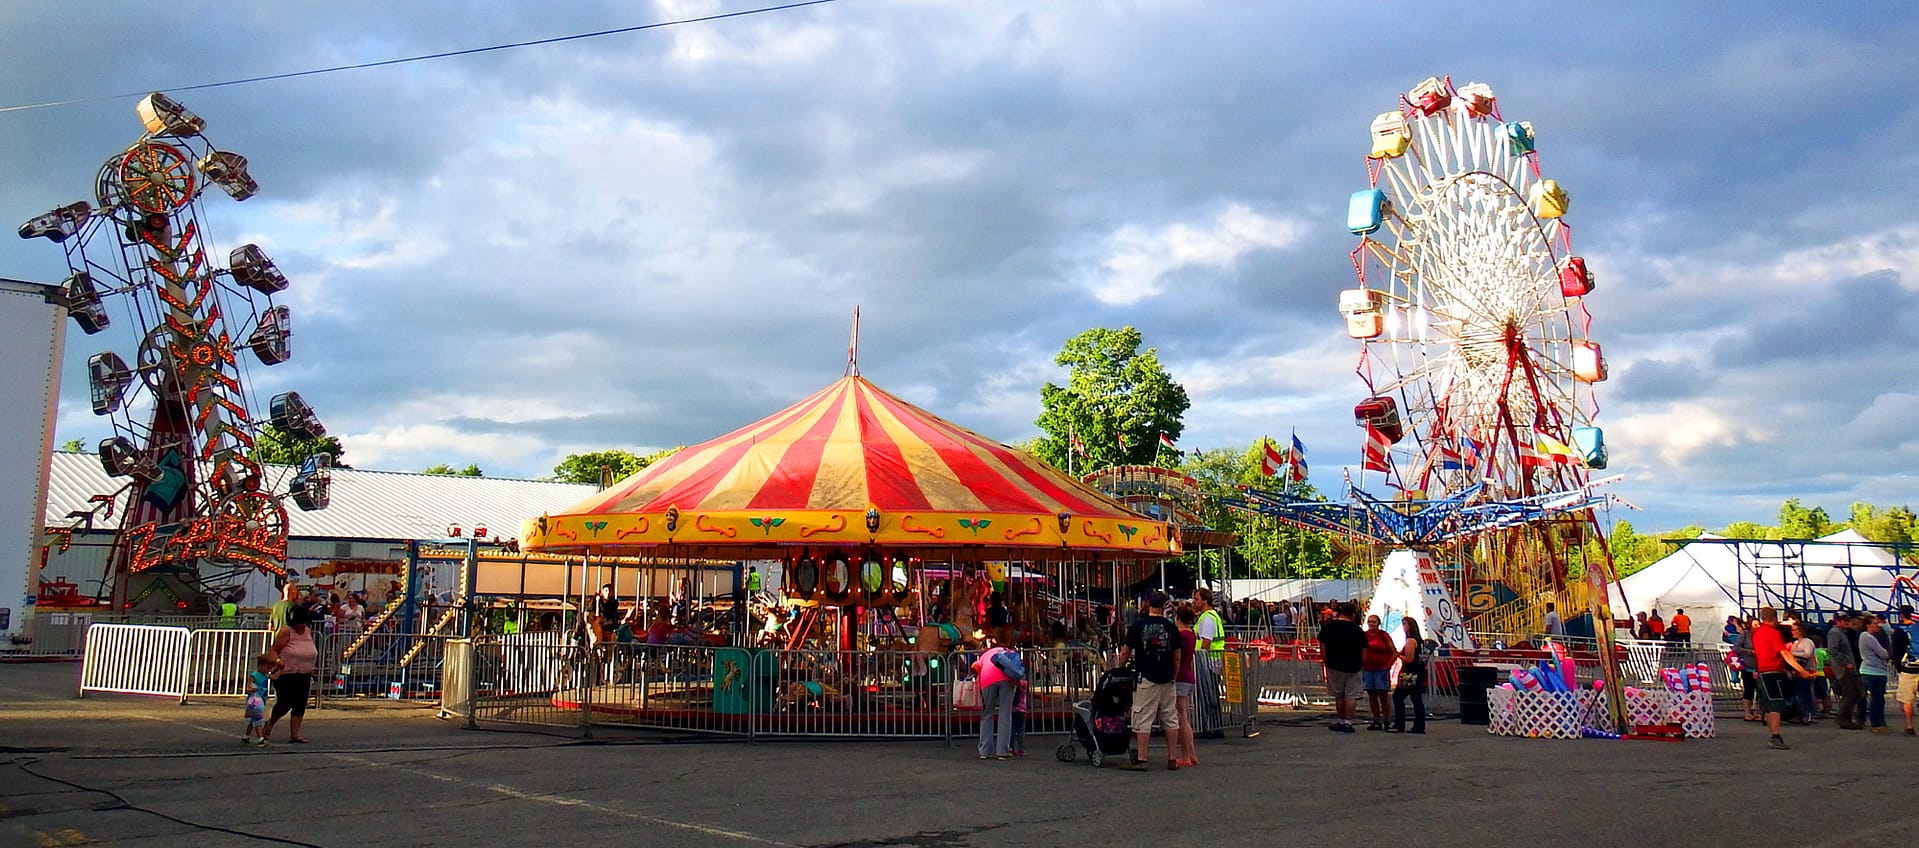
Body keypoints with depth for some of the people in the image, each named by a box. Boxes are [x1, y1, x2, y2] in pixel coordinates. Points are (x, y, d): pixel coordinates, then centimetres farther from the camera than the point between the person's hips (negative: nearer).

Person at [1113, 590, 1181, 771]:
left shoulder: (1138, 626, -5)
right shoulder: (1171, 628, 2)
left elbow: (1125, 652, 1)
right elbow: (1177, 657, 8)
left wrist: (1119, 665, 19)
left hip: (1146, 679, -3)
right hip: (1167, 679, 3)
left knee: (1143, 720, 0)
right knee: (1170, 719, 9)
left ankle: (1140, 759, -1)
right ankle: (1172, 760, 11)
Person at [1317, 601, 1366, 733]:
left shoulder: (1328, 626, -1)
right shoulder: (1358, 631, -3)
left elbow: (1322, 647, 0)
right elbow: (1364, 652, -3)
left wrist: (1327, 663, 7)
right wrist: (1362, 666, 7)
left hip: (1335, 667, 1)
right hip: (1353, 668, -1)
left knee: (1338, 695, 13)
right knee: (1351, 696, 2)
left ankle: (1340, 721, 19)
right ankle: (1347, 722, -2)